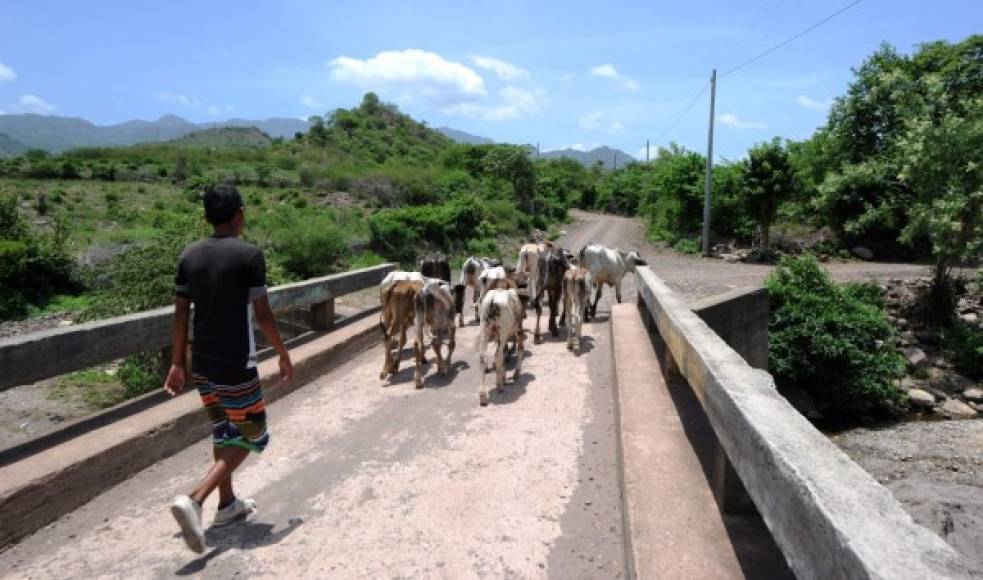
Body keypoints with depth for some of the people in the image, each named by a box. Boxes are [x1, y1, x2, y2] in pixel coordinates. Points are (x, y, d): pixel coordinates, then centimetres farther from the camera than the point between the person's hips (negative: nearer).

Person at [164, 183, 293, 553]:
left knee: (223, 433, 21)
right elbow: (263, 315, -13)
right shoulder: (249, 255, -14)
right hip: (236, 366, -7)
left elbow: (180, 315, 5)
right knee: (252, 437, 7)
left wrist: (177, 364, 12)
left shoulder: (189, 255, 3)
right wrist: (283, 355, -1)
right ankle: (194, 500, -9)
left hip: (202, 364, 7)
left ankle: (227, 504, 32)